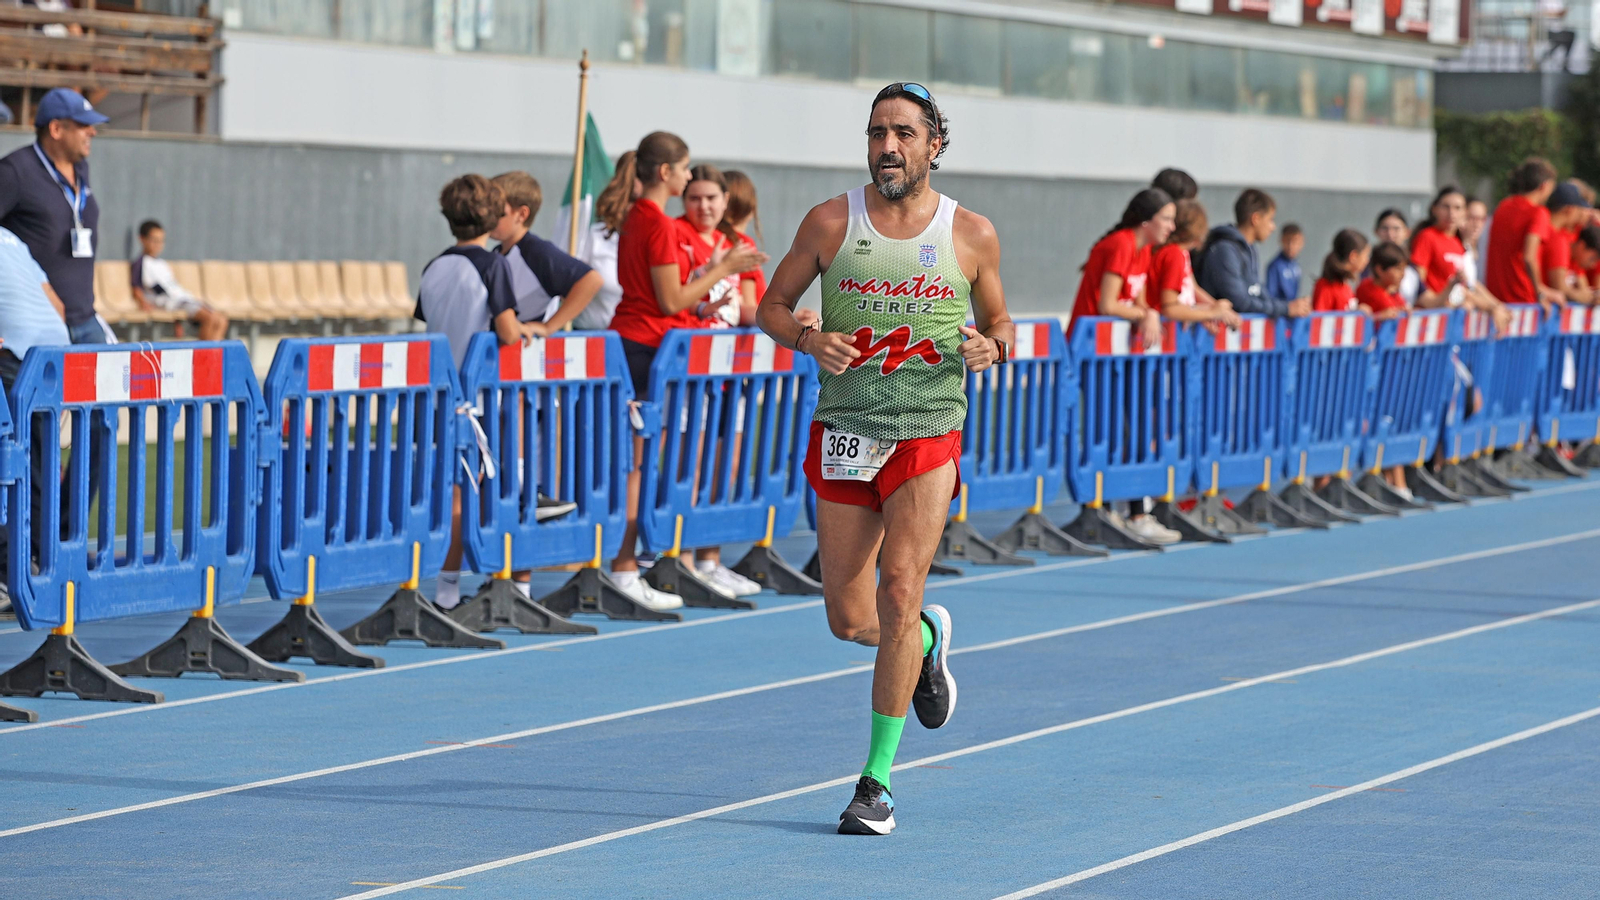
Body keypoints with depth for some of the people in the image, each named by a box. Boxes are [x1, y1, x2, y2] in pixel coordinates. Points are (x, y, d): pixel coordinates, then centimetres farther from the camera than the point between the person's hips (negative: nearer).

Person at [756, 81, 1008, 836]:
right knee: (849, 620, 5)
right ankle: (928, 639, 42)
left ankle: (879, 781, -8)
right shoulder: (830, 223, 1)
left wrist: (992, 345, -9)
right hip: (843, 435, 2)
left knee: (898, 590, -15)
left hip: (927, 439, -2)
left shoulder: (972, 235, 2)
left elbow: (998, 320, 15)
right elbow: (773, 305, 9)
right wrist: (808, 339, -12)